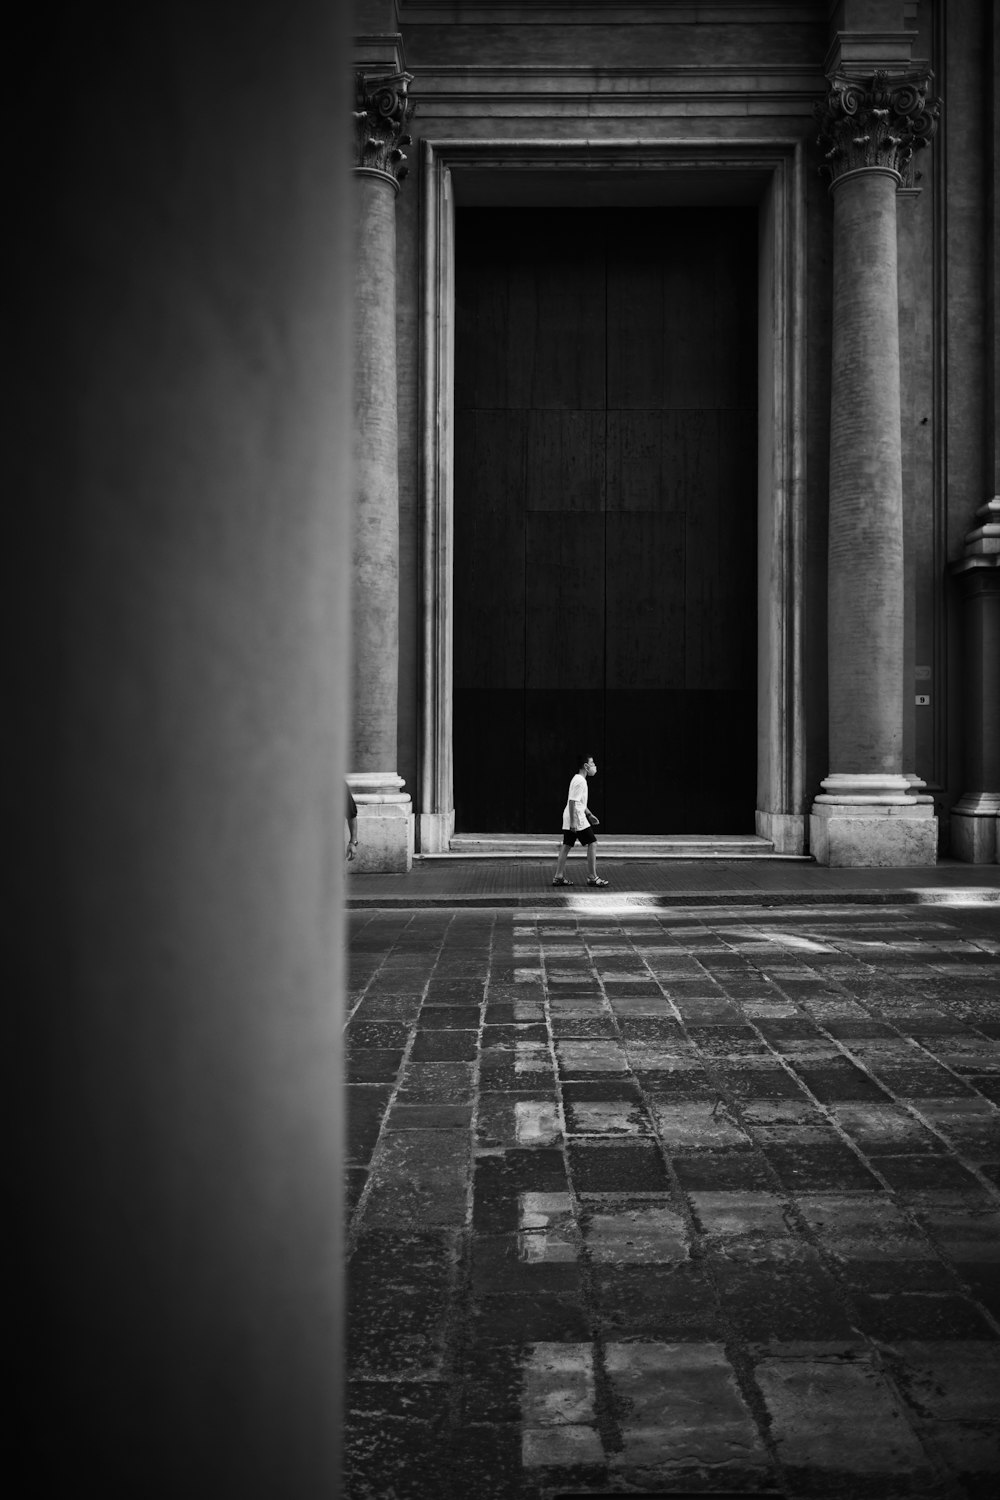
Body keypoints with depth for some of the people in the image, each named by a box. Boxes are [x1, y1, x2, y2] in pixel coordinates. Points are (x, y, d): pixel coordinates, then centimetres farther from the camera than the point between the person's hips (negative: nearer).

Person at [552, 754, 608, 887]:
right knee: (592, 844, -4)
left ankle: (559, 877, 8)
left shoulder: (579, 779, 17)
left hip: (570, 819, 10)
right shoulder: (580, 781, -15)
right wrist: (573, 821, -23)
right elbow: (572, 802, -21)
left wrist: (589, 814, 28)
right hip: (576, 818, -10)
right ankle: (592, 877, -1)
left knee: (566, 846, 8)